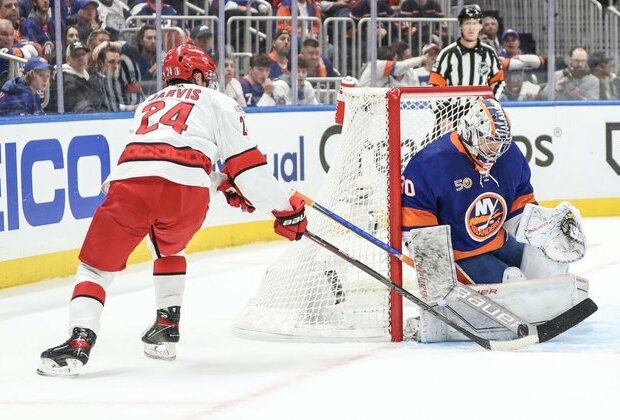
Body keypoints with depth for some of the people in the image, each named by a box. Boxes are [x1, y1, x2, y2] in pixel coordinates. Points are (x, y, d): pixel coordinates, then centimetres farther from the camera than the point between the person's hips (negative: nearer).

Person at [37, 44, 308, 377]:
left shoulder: (149, 105, 39)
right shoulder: (217, 103, 25)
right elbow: (246, 163, 17)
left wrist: (223, 184, 48)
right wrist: (286, 210, 22)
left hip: (130, 181, 1)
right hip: (186, 192, -1)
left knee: (98, 263, 9)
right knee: (168, 248, 31)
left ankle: (80, 341, -11)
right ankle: (167, 327, 26)